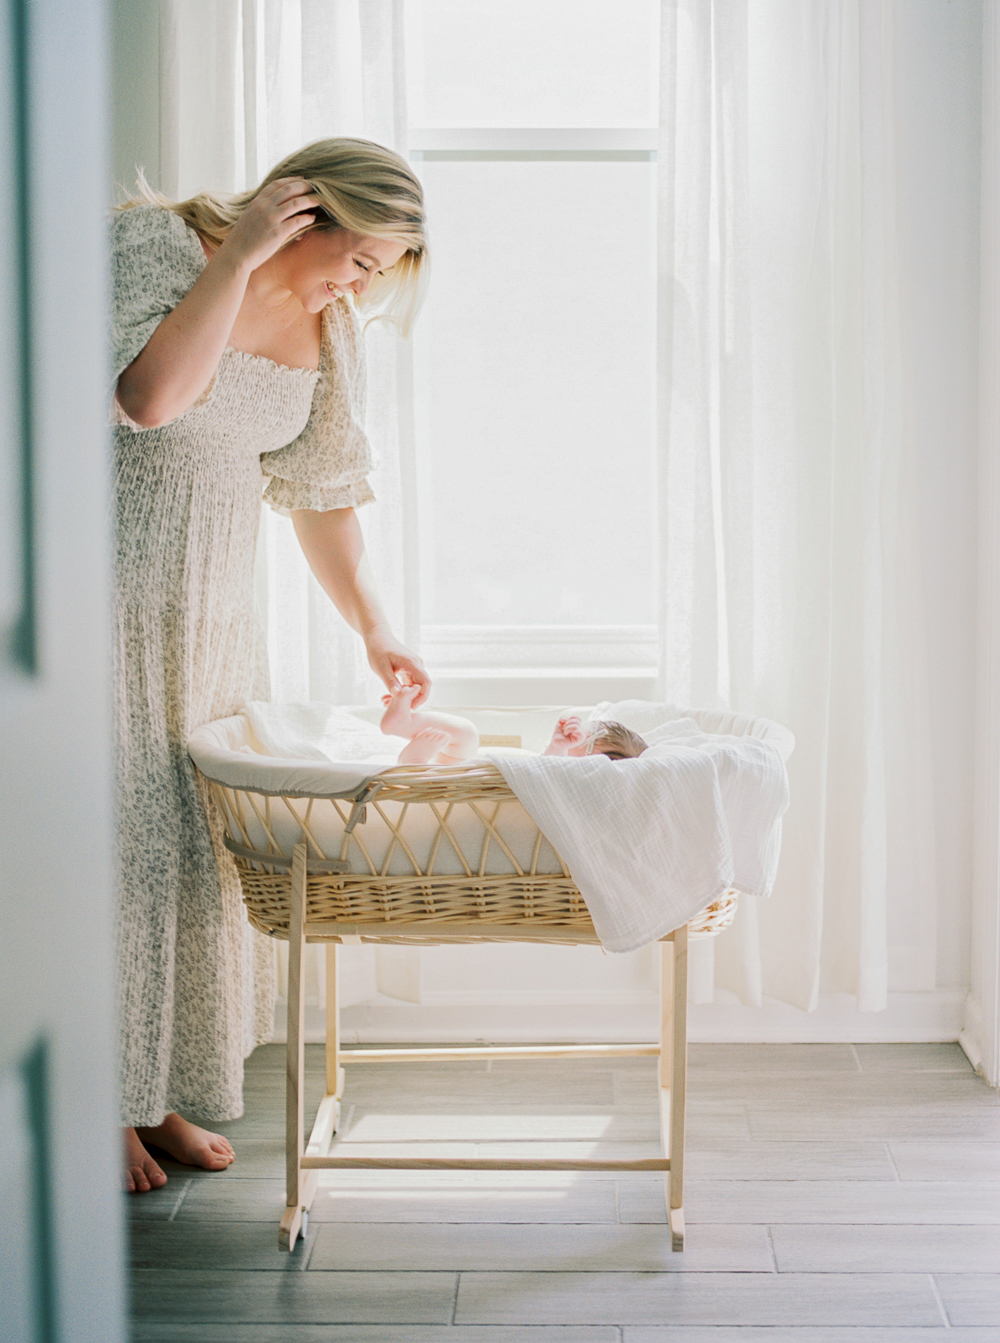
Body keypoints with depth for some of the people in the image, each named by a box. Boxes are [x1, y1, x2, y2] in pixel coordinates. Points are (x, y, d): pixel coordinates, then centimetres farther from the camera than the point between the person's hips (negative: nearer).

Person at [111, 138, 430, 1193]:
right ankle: (103, 1104, 12)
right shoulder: (153, 243, -13)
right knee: (118, 829, -2)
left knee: (198, 837, 7)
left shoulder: (327, 325, 5)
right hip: (110, 585, -6)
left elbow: (322, 494, 12)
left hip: (212, 602, 6)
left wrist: (373, 633, 10)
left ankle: (162, 1094, 20)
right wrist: (239, 258, -24)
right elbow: (149, 396, -30)